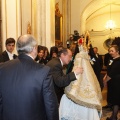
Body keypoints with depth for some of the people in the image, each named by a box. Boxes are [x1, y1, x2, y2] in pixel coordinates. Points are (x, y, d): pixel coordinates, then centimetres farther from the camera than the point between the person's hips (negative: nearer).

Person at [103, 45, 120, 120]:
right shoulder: (114, 60, 11)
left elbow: (112, 73, -23)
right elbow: (109, 70, 17)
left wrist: (105, 80, -11)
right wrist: (105, 77, 3)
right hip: (112, 83, 10)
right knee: (113, 99, 16)